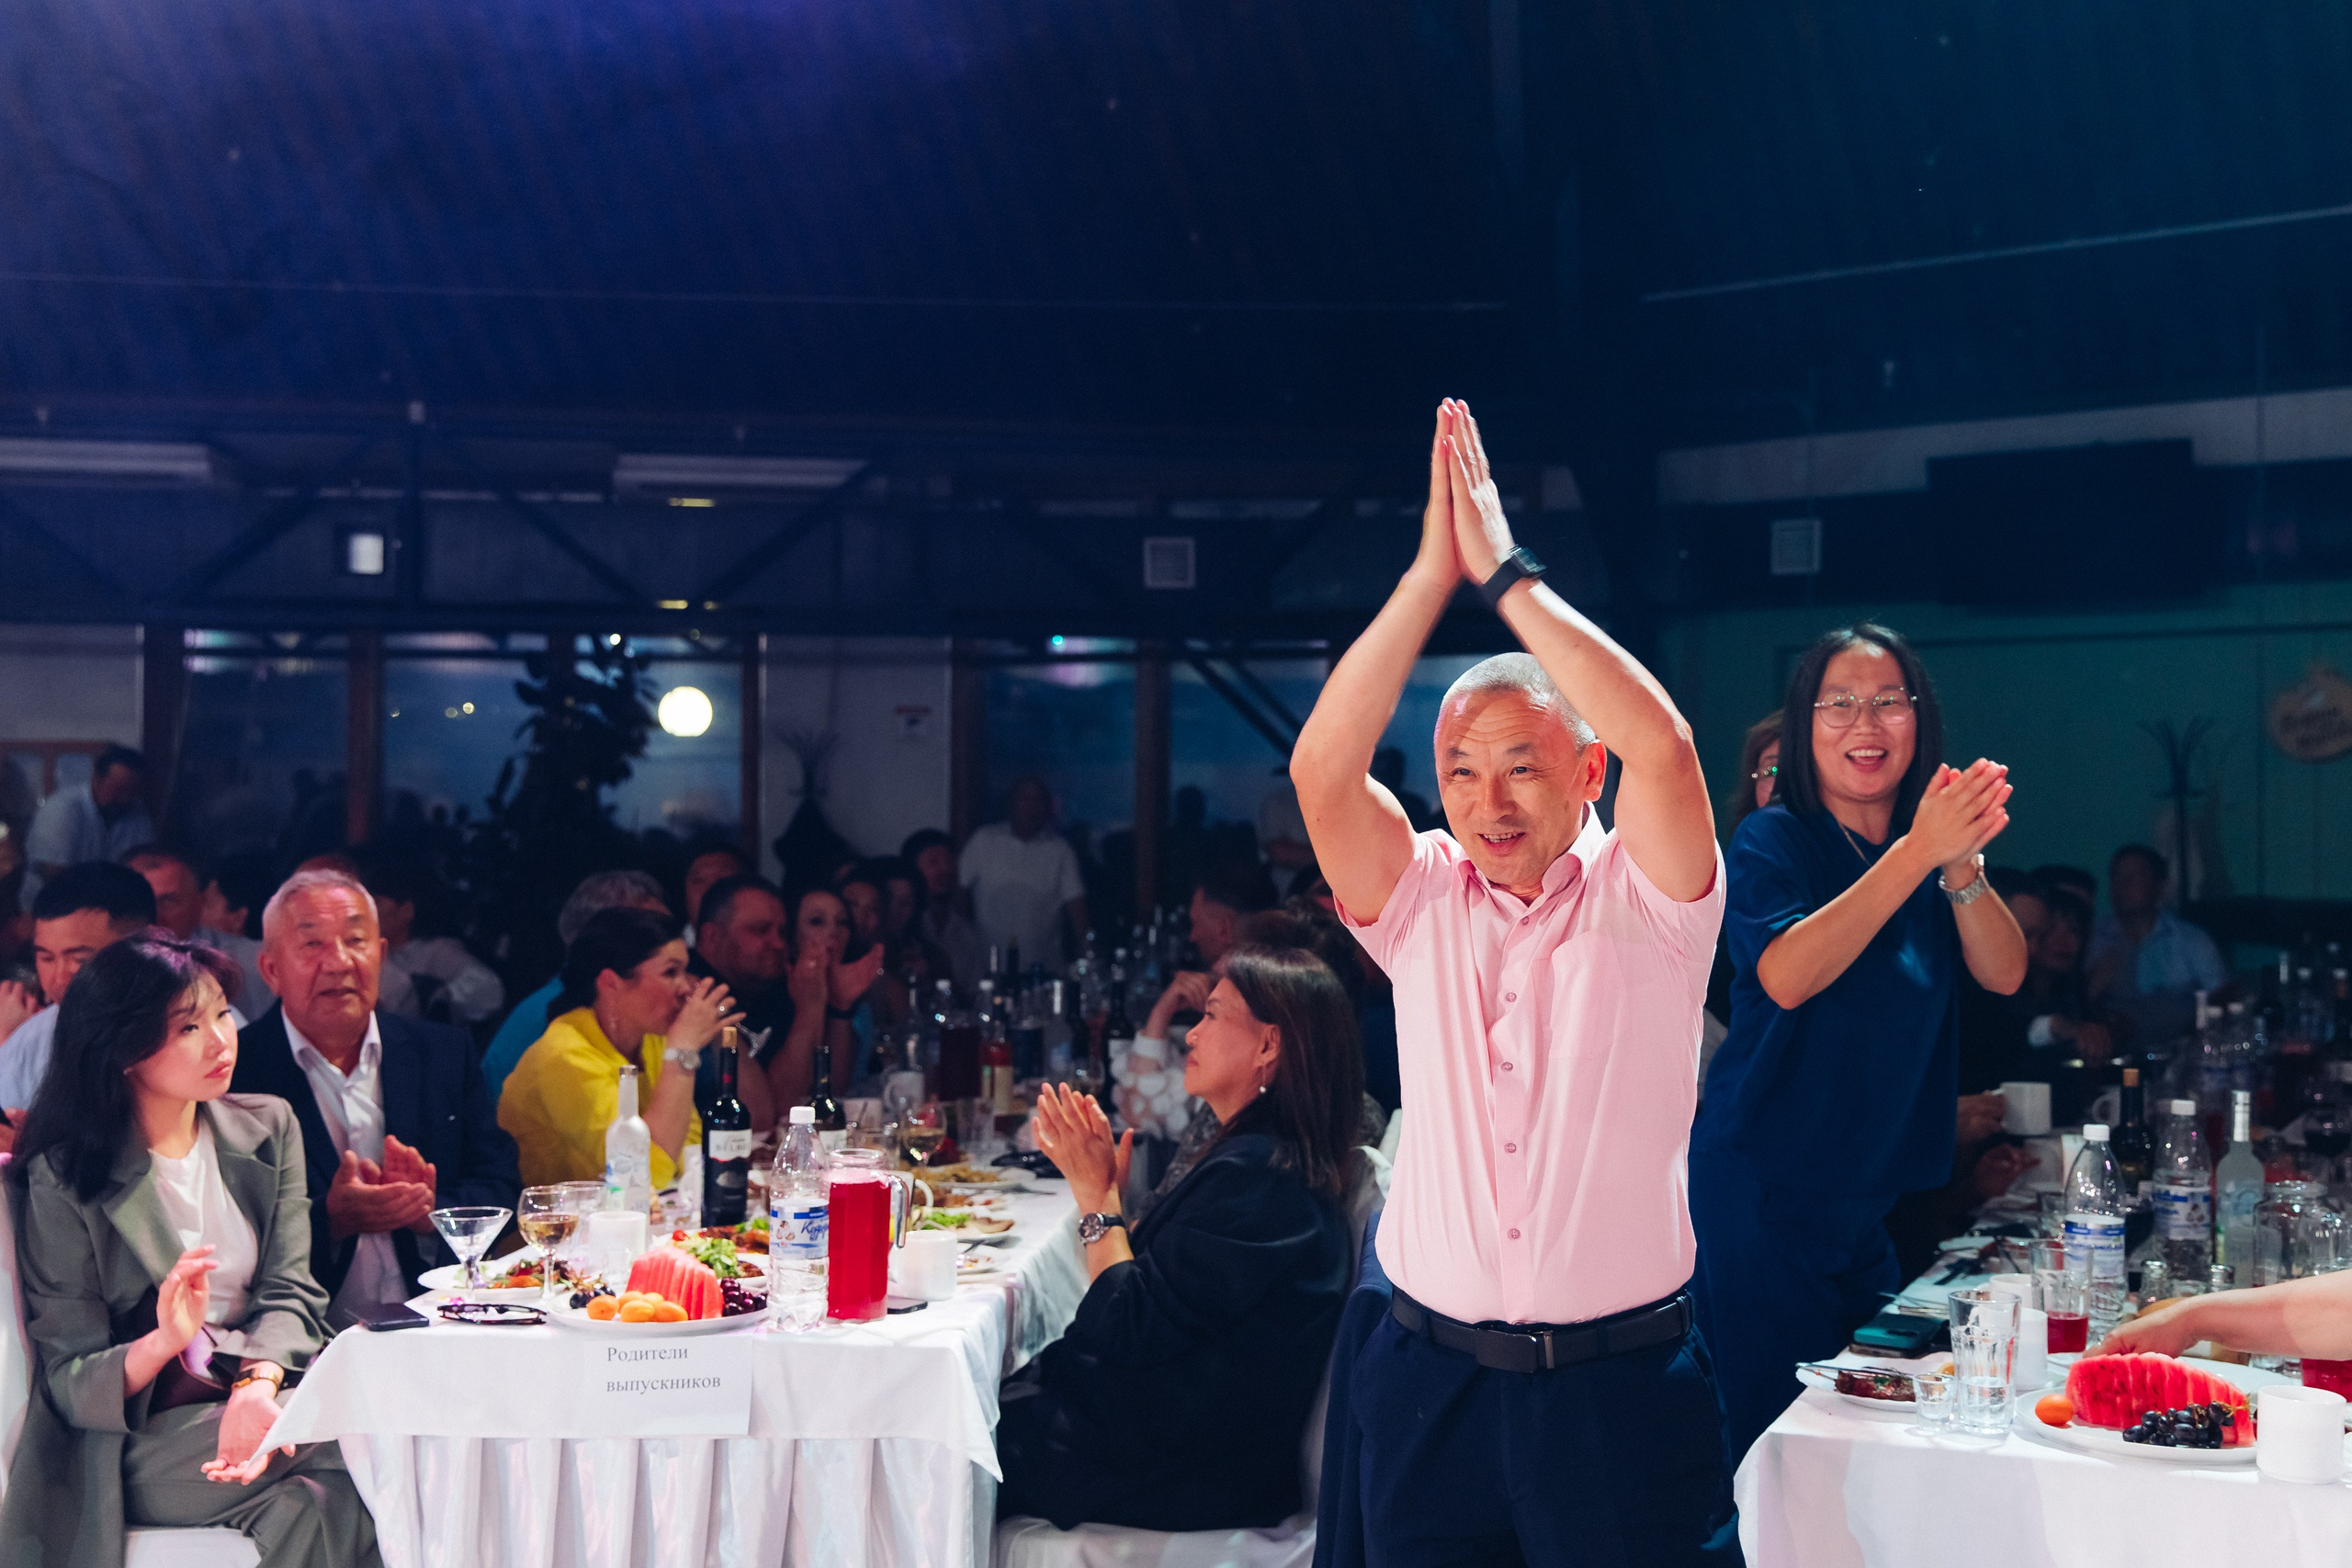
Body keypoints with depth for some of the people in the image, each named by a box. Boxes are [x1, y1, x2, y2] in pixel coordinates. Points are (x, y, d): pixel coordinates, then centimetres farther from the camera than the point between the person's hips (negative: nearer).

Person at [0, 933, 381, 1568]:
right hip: (140, 1437, -4)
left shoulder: (269, 1127, 9)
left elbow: (289, 1289, 1)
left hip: (269, 1382, 4)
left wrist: (259, 1385, -22)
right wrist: (164, 1343, -27)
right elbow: (68, 1381, -5)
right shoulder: (62, 1181, -4)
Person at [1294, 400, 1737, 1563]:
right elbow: (1322, 767, -11)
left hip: (1620, 1383, -2)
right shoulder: (1421, 900, 5)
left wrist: (1505, 573, -16)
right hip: (1431, 1382, 2)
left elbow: (1662, 746, -21)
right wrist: (1433, 571, -14)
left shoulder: (1642, 900, -2)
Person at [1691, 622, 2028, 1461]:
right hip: (1764, 1182, -6)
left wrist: (1961, 865, -21)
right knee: (1774, 1426, -4)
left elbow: (2003, 974, -3)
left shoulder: (1930, 847, 10)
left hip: (1871, 1188, 6)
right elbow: (1786, 976, -26)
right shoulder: (1774, 841, -8)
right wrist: (1917, 854, -29)